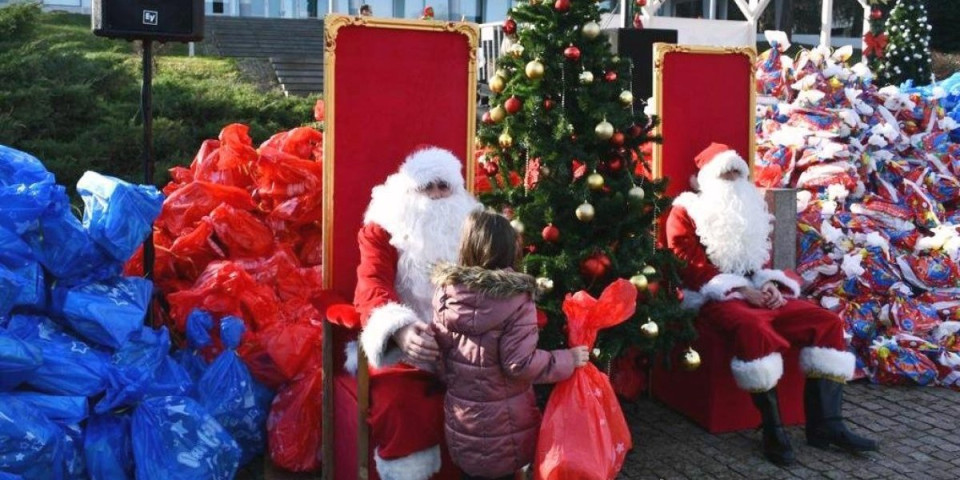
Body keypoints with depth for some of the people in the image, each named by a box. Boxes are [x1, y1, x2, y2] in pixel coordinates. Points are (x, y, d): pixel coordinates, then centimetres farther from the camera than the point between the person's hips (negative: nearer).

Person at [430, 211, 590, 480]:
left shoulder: (445, 291, -7)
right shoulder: (516, 300, -21)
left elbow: (440, 351, 3)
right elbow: (519, 364, -21)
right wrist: (568, 360, -9)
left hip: (461, 419, 4)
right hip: (504, 427, -4)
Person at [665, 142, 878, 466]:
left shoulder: (750, 209, 24)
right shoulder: (686, 213, 3)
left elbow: (761, 260, 23)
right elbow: (694, 269, -8)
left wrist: (769, 285, -1)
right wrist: (742, 290, -16)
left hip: (757, 293, 7)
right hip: (716, 297, -7)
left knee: (827, 321, -11)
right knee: (753, 327, -40)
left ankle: (825, 424, -14)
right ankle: (773, 428, -31)